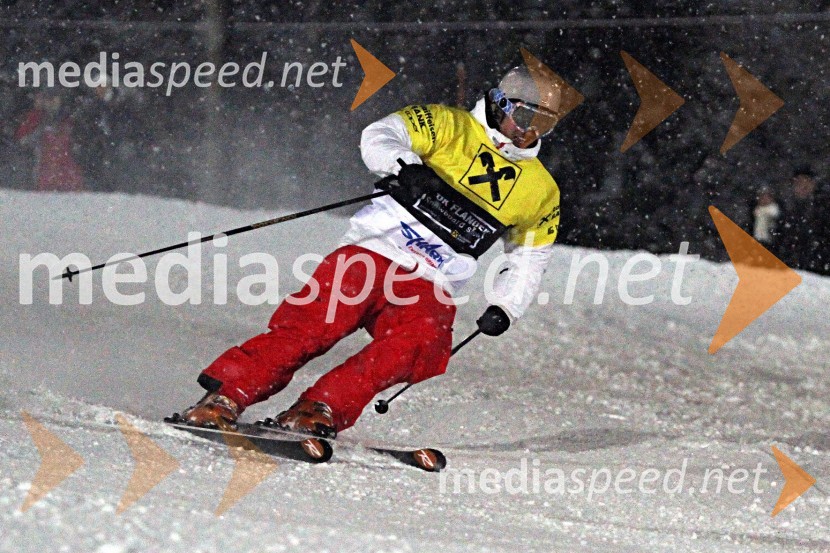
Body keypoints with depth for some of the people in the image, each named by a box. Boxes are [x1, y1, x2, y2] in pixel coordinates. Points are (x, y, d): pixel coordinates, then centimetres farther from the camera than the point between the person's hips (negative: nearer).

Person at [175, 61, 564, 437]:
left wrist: (504, 307, 9)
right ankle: (224, 398, -21)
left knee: (422, 343, -31)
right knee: (307, 328, -25)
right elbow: (380, 137, -9)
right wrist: (406, 167, -31)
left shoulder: (541, 190, 17)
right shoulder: (449, 126, 6)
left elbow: (530, 259, 28)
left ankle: (319, 410, -35)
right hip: (373, 255, -2)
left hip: (428, 290, 3)